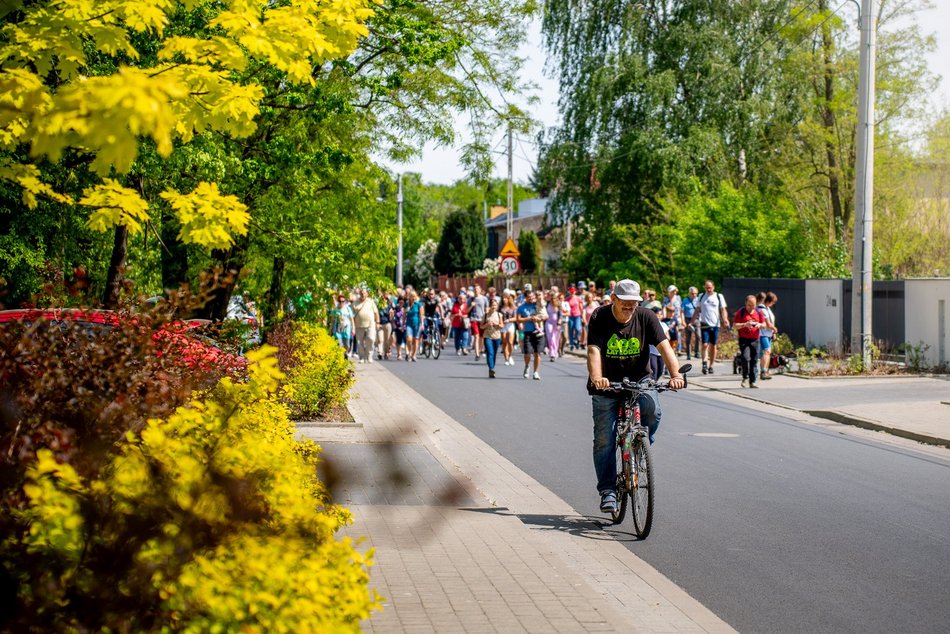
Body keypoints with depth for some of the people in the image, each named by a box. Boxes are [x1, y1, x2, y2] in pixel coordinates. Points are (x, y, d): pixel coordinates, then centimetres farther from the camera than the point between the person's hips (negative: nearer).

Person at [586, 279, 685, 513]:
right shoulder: (600, 318, -12)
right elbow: (594, 351, -23)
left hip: (639, 380, 1)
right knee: (604, 439, -4)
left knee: (652, 408, -30)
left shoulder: (646, 317, -7)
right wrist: (596, 378, -42)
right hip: (607, 385, -1)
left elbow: (663, 346, -16)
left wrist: (675, 374, -33)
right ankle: (608, 490, 7)